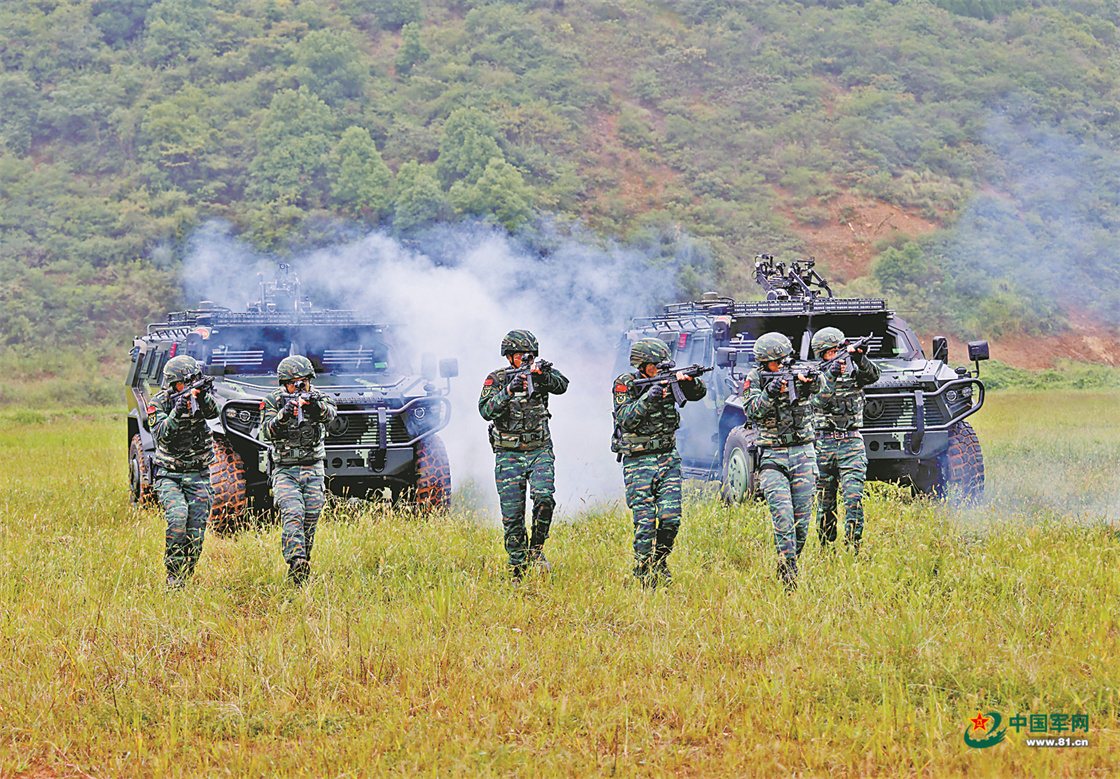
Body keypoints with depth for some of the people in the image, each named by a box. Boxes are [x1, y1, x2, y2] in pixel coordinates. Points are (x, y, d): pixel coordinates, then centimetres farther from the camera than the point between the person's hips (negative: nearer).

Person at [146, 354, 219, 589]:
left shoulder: (198, 396, -1)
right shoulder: (159, 403, -7)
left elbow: (213, 412, -21)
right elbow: (162, 436, -20)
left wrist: (203, 399, -41)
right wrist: (176, 413, -35)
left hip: (198, 476, 2)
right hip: (169, 476, -2)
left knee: (196, 531, -4)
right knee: (178, 518, -24)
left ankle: (186, 577, 11)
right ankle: (173, 575, -15)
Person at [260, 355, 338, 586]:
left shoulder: (316, 397, 1)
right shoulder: (273, 401, -3)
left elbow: (330, 415, -21)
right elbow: (267, 433, -17)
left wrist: (316, 406, -42)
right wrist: (283, 416, -35)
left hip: (313, 471, 3)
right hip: (285, 471, -3)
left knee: (310, 522, 4)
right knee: (293, 515, -22)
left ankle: (304, 562, 18)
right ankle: (296, 561, -36)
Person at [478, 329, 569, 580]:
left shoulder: (539, 373, 2)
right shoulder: (497, 379, -1)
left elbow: (561, 385, -17)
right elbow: (486, 410, -14)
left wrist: (543, 375, -36)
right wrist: (509, 391, -28)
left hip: (539, 451, 1)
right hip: (509, 455, -1)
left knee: (544, 497, -22)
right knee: (512, 514, -1)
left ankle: (536, 549, -3)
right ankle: (517, 567, 8)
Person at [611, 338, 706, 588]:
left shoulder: (667, 380, 4)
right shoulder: (626, 384, -8)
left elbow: (698, 393, 4)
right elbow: (625, 420, -20)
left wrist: (687, 380, -17)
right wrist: (647, 399, -32)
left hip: (668, 458, 4)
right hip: (638, 462, -4)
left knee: (671, 518, -1)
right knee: (645, 522, -8)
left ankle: (660, 562, 19)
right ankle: (643, 572, 4)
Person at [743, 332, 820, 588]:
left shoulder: (797, 371, 3)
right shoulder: (754, 379, -1)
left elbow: (815, 385, -17)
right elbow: (752, 412, -14)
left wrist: (809, 381, -40)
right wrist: (769, 393, -31)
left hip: (802, 454, 2)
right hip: (772, 458, -2)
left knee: (802, 520, 3)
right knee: (783, 517, -15)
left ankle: (790, 563, 21)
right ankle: (788, 575, -17)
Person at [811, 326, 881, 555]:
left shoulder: (853, 370, 6)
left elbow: (873, 375, -14)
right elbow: (819, 401, -15)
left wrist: (858, 357, -31)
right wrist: (831, 377, -29)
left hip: (851, 443, -1)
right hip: (823, 444, 1)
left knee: (854, 496, -15)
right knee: (825, 500, 7)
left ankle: (853, 546, -17)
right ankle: (825, 548, 19)